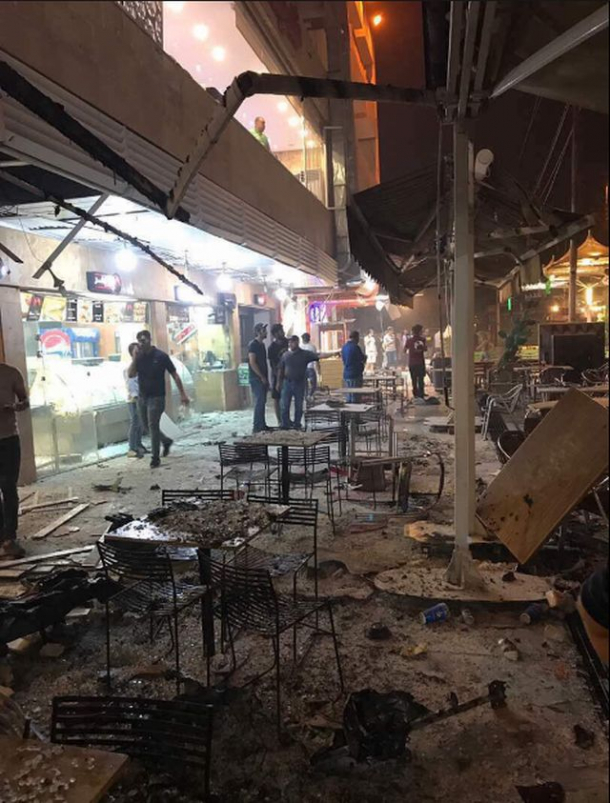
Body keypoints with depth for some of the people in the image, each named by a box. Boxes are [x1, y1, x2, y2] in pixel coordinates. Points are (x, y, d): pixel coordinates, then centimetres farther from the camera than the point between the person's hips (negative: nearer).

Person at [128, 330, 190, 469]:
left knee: (153, 426, -7)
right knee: (147, 426, 13)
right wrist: (134, 358, -15)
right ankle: (166, 441, 37)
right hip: (142, 397, 6)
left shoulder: (161, 356, -9)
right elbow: (130, 375, -5)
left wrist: (182, 394, -10)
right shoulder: (139, 357, 4)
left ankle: (155, 458, 2)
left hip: (157, 397, -5)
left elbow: (174, 375, -7)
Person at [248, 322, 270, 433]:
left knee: (262, 402, 10)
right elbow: (252, 363, -17)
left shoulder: (262, 344, 16)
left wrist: (266, 378, 16)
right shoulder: (253, 344, -11)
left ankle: (262, 425, 16)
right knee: (259, 402, -11)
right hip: (256, 379, -9)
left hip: (263, 379, 9)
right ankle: (257, 427, -9)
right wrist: (262, 377, -15)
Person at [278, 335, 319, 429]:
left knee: (299, 406, 5)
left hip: (300, 384, -2)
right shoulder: (286, 355, 6)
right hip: (287, 383, 2)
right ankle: (285, 425, 10)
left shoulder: (305, 354, -1)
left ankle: (296, 425, 16)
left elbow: (318, 356, -8)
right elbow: (281, 369, 11)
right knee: (285, 406, 1)